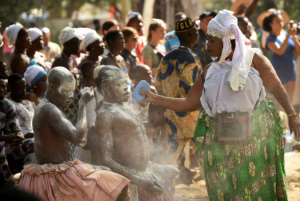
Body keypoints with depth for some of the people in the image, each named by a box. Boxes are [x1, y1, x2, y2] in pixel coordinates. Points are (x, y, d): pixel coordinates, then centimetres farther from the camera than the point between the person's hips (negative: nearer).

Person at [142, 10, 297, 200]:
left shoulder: (253, 59, 0)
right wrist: (155, 98, 5)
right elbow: (188, 103, 12)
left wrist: (292, 115, -17)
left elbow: (277, 88, -5)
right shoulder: (210, 72, 10)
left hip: (255, 138, -3)